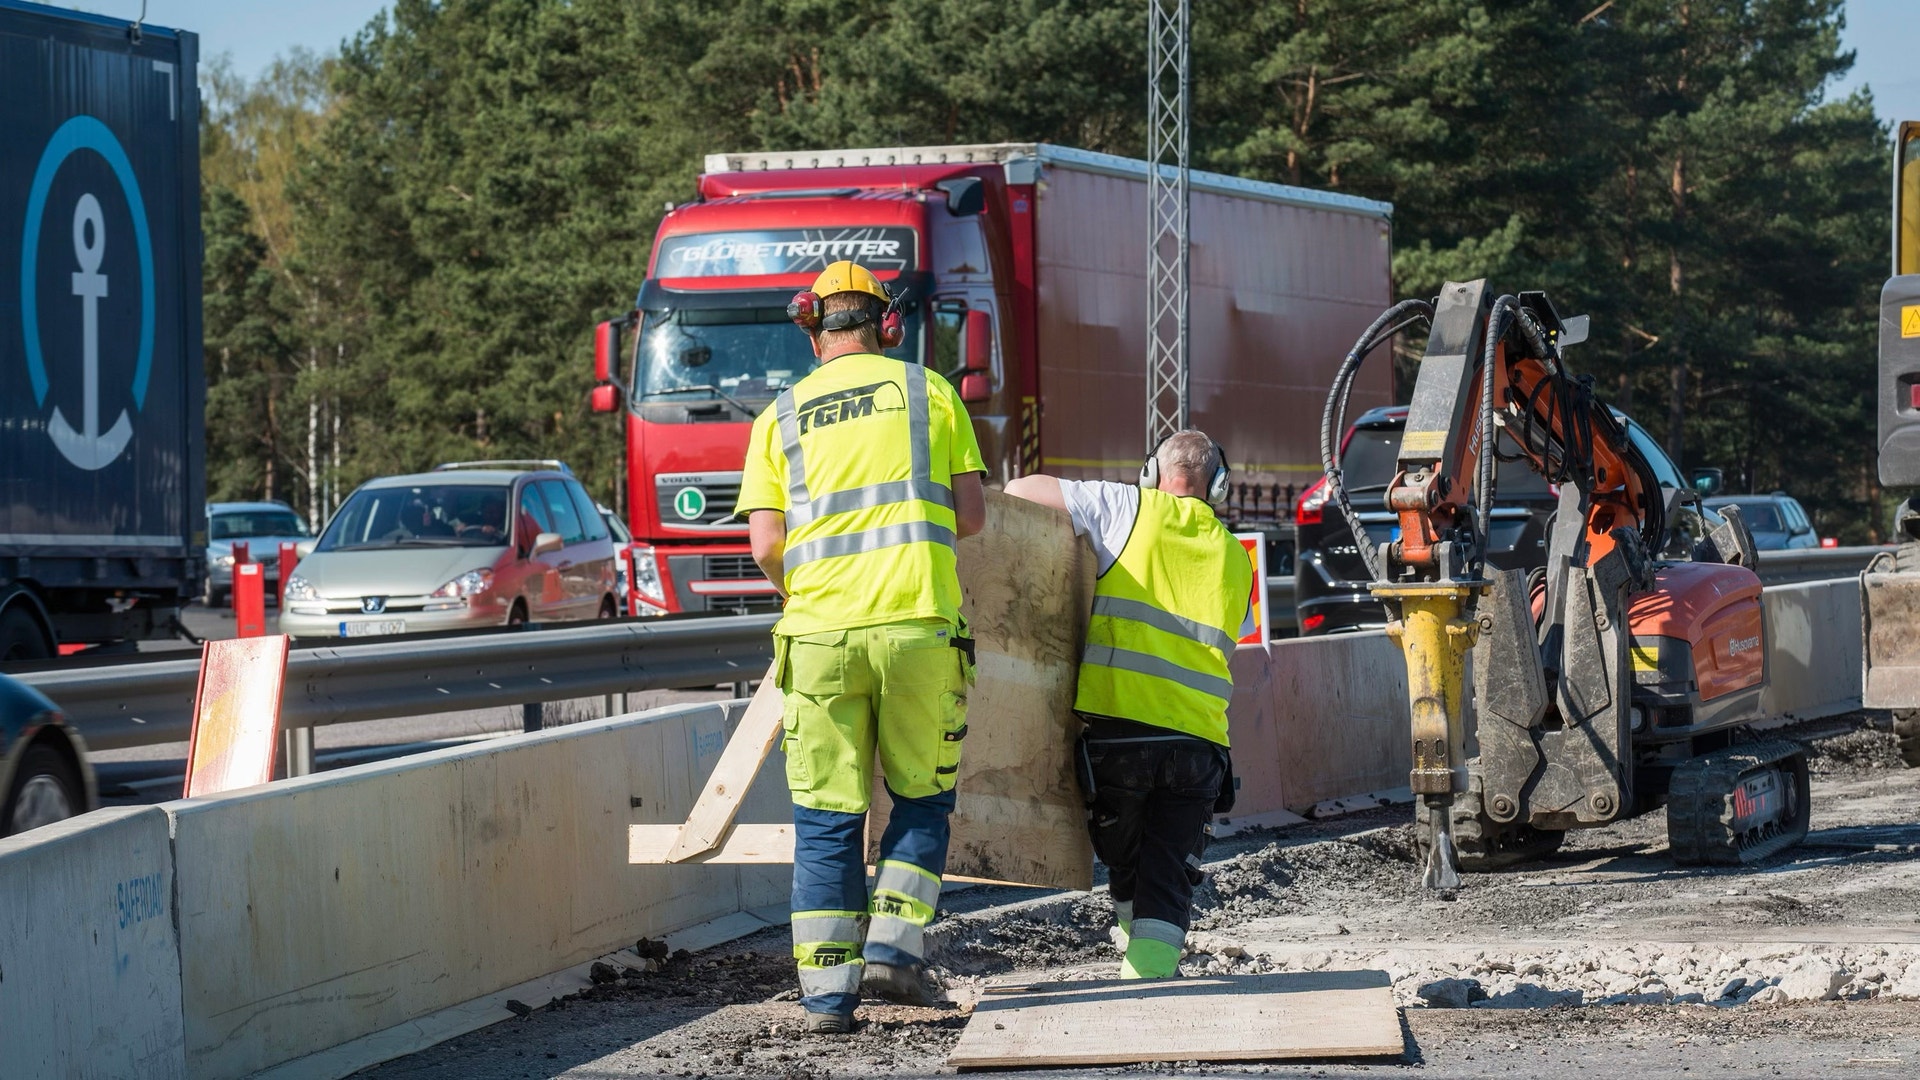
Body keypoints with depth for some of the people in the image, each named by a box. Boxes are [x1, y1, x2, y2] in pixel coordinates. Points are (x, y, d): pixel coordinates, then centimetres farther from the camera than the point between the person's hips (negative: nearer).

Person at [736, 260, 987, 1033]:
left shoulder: (781, 417, 11)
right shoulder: (929, 392, 9)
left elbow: (765, 544, 2)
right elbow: (970, 515, 5)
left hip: (821, 634, 1)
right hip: (919, 623, -1)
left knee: (827, 817, 6)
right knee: (922, 798, 15)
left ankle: (827, 991, 1)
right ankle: (893, 948, 2)